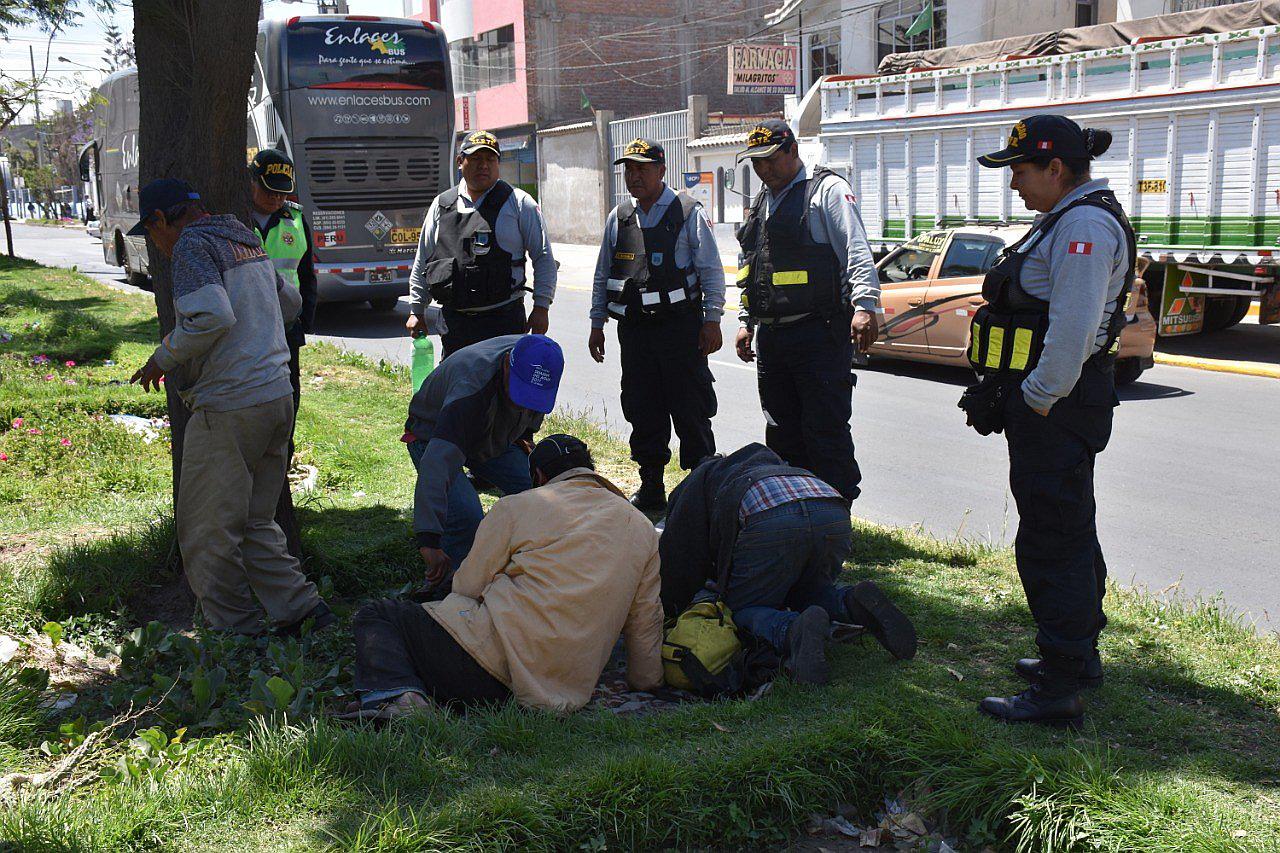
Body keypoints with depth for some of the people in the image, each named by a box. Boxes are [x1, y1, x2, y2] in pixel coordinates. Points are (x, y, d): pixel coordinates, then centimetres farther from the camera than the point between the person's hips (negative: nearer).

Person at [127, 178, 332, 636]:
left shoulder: (193, 245, -9)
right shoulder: (247, 241, 18)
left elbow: (212, 316, -24)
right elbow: (290, 302, 30)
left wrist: (162, 359, -10)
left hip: (230, 408, -9)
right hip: (278, 396, 9)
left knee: (206, 531, 3)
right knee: (254, 523, 17)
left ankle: (239, 635, 9)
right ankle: (303, 607, 11)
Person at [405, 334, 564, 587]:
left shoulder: (535, 357, -23)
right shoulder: (471, 388, -45)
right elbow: (437, 463, -54)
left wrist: (524, 434, 4)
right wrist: (429, 541, -61)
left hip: (493, 438, 6)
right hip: (433, 439, -6)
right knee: (466, 517, -29)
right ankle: (445, 590, -8)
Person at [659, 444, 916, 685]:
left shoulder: (697, 481, 34)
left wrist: (671, 609, 43)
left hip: (769, 525, -5)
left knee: (743, 608, 12)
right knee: (808, 593, 30)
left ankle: (795, 631, -20)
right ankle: (856, 602, -2)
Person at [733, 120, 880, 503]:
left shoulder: (827, 189, -2)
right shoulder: (761, 204, 21)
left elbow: (857, 252, -12)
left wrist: (865, 304, -25)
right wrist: (748, 322, 24)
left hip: (819, 332, -8)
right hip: (771, 337, 8)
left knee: (826, 432, -7)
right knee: (782, 435, 12)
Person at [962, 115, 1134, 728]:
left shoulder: (1086, 225, -17)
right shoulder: (1066, 221, 17)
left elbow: (1072, 330, -25)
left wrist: (1038, 400, -20)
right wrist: (999, 394, 18)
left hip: (1056, 408, -11)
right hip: (1046, 404, 11)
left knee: (1052, 543, -7)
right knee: (1069, 533, 20)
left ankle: (1058, 691, -1)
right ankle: (1078, 655, 34)